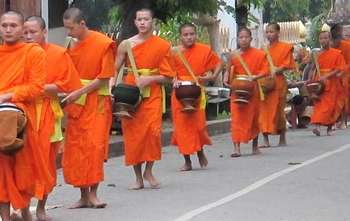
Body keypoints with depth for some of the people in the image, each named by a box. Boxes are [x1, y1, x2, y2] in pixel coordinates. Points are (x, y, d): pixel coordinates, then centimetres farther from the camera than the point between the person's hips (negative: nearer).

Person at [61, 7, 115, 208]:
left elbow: (104, 78, -11)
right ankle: (84, 195, 8)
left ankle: (93, 193, 0)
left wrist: (79, 92, -16)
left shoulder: (104, 44, -8)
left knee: (95, 147, -9)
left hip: (97, 103, -5)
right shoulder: (72, 47, 8)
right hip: (76, 104, 5)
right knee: (75, 150, 2)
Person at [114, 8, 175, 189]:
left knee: (153, 131, -17)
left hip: (152, 94, -1)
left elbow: (167, 76, 3)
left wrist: (149, 79, -13)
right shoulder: (126, 44, 5)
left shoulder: (163, 46, 3)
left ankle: (148, 171, 5)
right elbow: (115, 71, 7)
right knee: (132, 134, 0)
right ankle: (138, 177, 11)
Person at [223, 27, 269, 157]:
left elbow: (265, 71, -5)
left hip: (253, 89, 0)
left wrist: (256, 76, -21)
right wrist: (227, 79, -8)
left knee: (254, 117, 11)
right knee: (237, 118, -9)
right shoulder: (234, 56, 4)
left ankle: (255, 146, 28)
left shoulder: (259, 54, -1)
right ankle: (237, 148, -13)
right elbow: (229, 71, 12)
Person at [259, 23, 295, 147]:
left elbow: (286, 65, -5)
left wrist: (276, 70, -19)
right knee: (264, 111, -2)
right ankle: (265, 140, 0)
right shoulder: (263, 49, 16)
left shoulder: (285, 47, 2)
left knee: (278, 110, 0)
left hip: (278, 82, -4)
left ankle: (282, 139, 11)